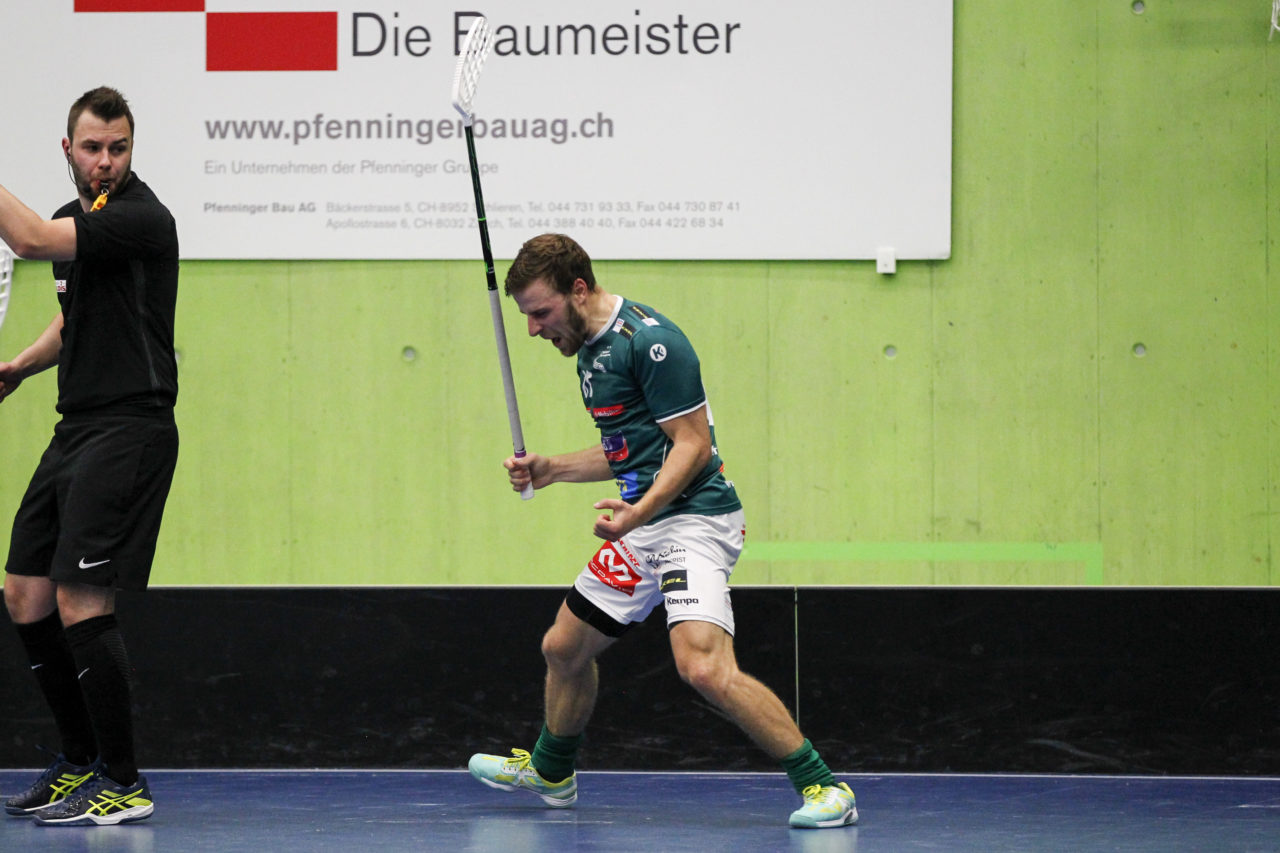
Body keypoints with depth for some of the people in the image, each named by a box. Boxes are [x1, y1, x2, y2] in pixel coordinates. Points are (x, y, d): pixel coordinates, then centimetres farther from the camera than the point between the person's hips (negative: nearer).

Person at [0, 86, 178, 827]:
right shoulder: (76, 219, 14)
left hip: (130, 427, -9)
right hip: (78, 427, 9)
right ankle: (81, 762, 22)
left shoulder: (140, 218, -15)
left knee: (82, 602, -14)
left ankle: (124, 784, -6)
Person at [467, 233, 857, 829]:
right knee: (565, 647, 21)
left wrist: (638, 512, -28)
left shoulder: (649, 341, -16)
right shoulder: (590, 350, 15)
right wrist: (550, 469, 15)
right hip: (643, 528, 10)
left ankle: (821, 787, -22)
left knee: (704, 666, -27)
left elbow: (693, 444, -18)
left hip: (693, 518, -10)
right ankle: (549, 772, 46)